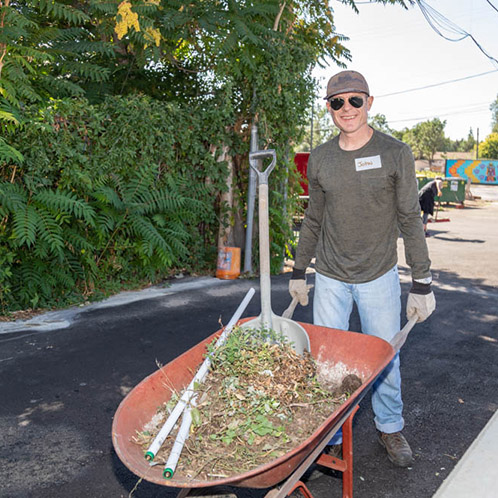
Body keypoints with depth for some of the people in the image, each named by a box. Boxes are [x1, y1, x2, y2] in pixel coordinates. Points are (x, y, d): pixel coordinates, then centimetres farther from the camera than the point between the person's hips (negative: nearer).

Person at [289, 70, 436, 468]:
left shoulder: (395, 154, -5)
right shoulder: (320, 158, 3)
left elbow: (410, 220, -3)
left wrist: (422, 282, -6)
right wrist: (299, 271, 14)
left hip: (379, 276, -2)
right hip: (330, 278, 2)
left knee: (385, 358, 8)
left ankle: (390, 428, 32)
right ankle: (331, 437, 22)